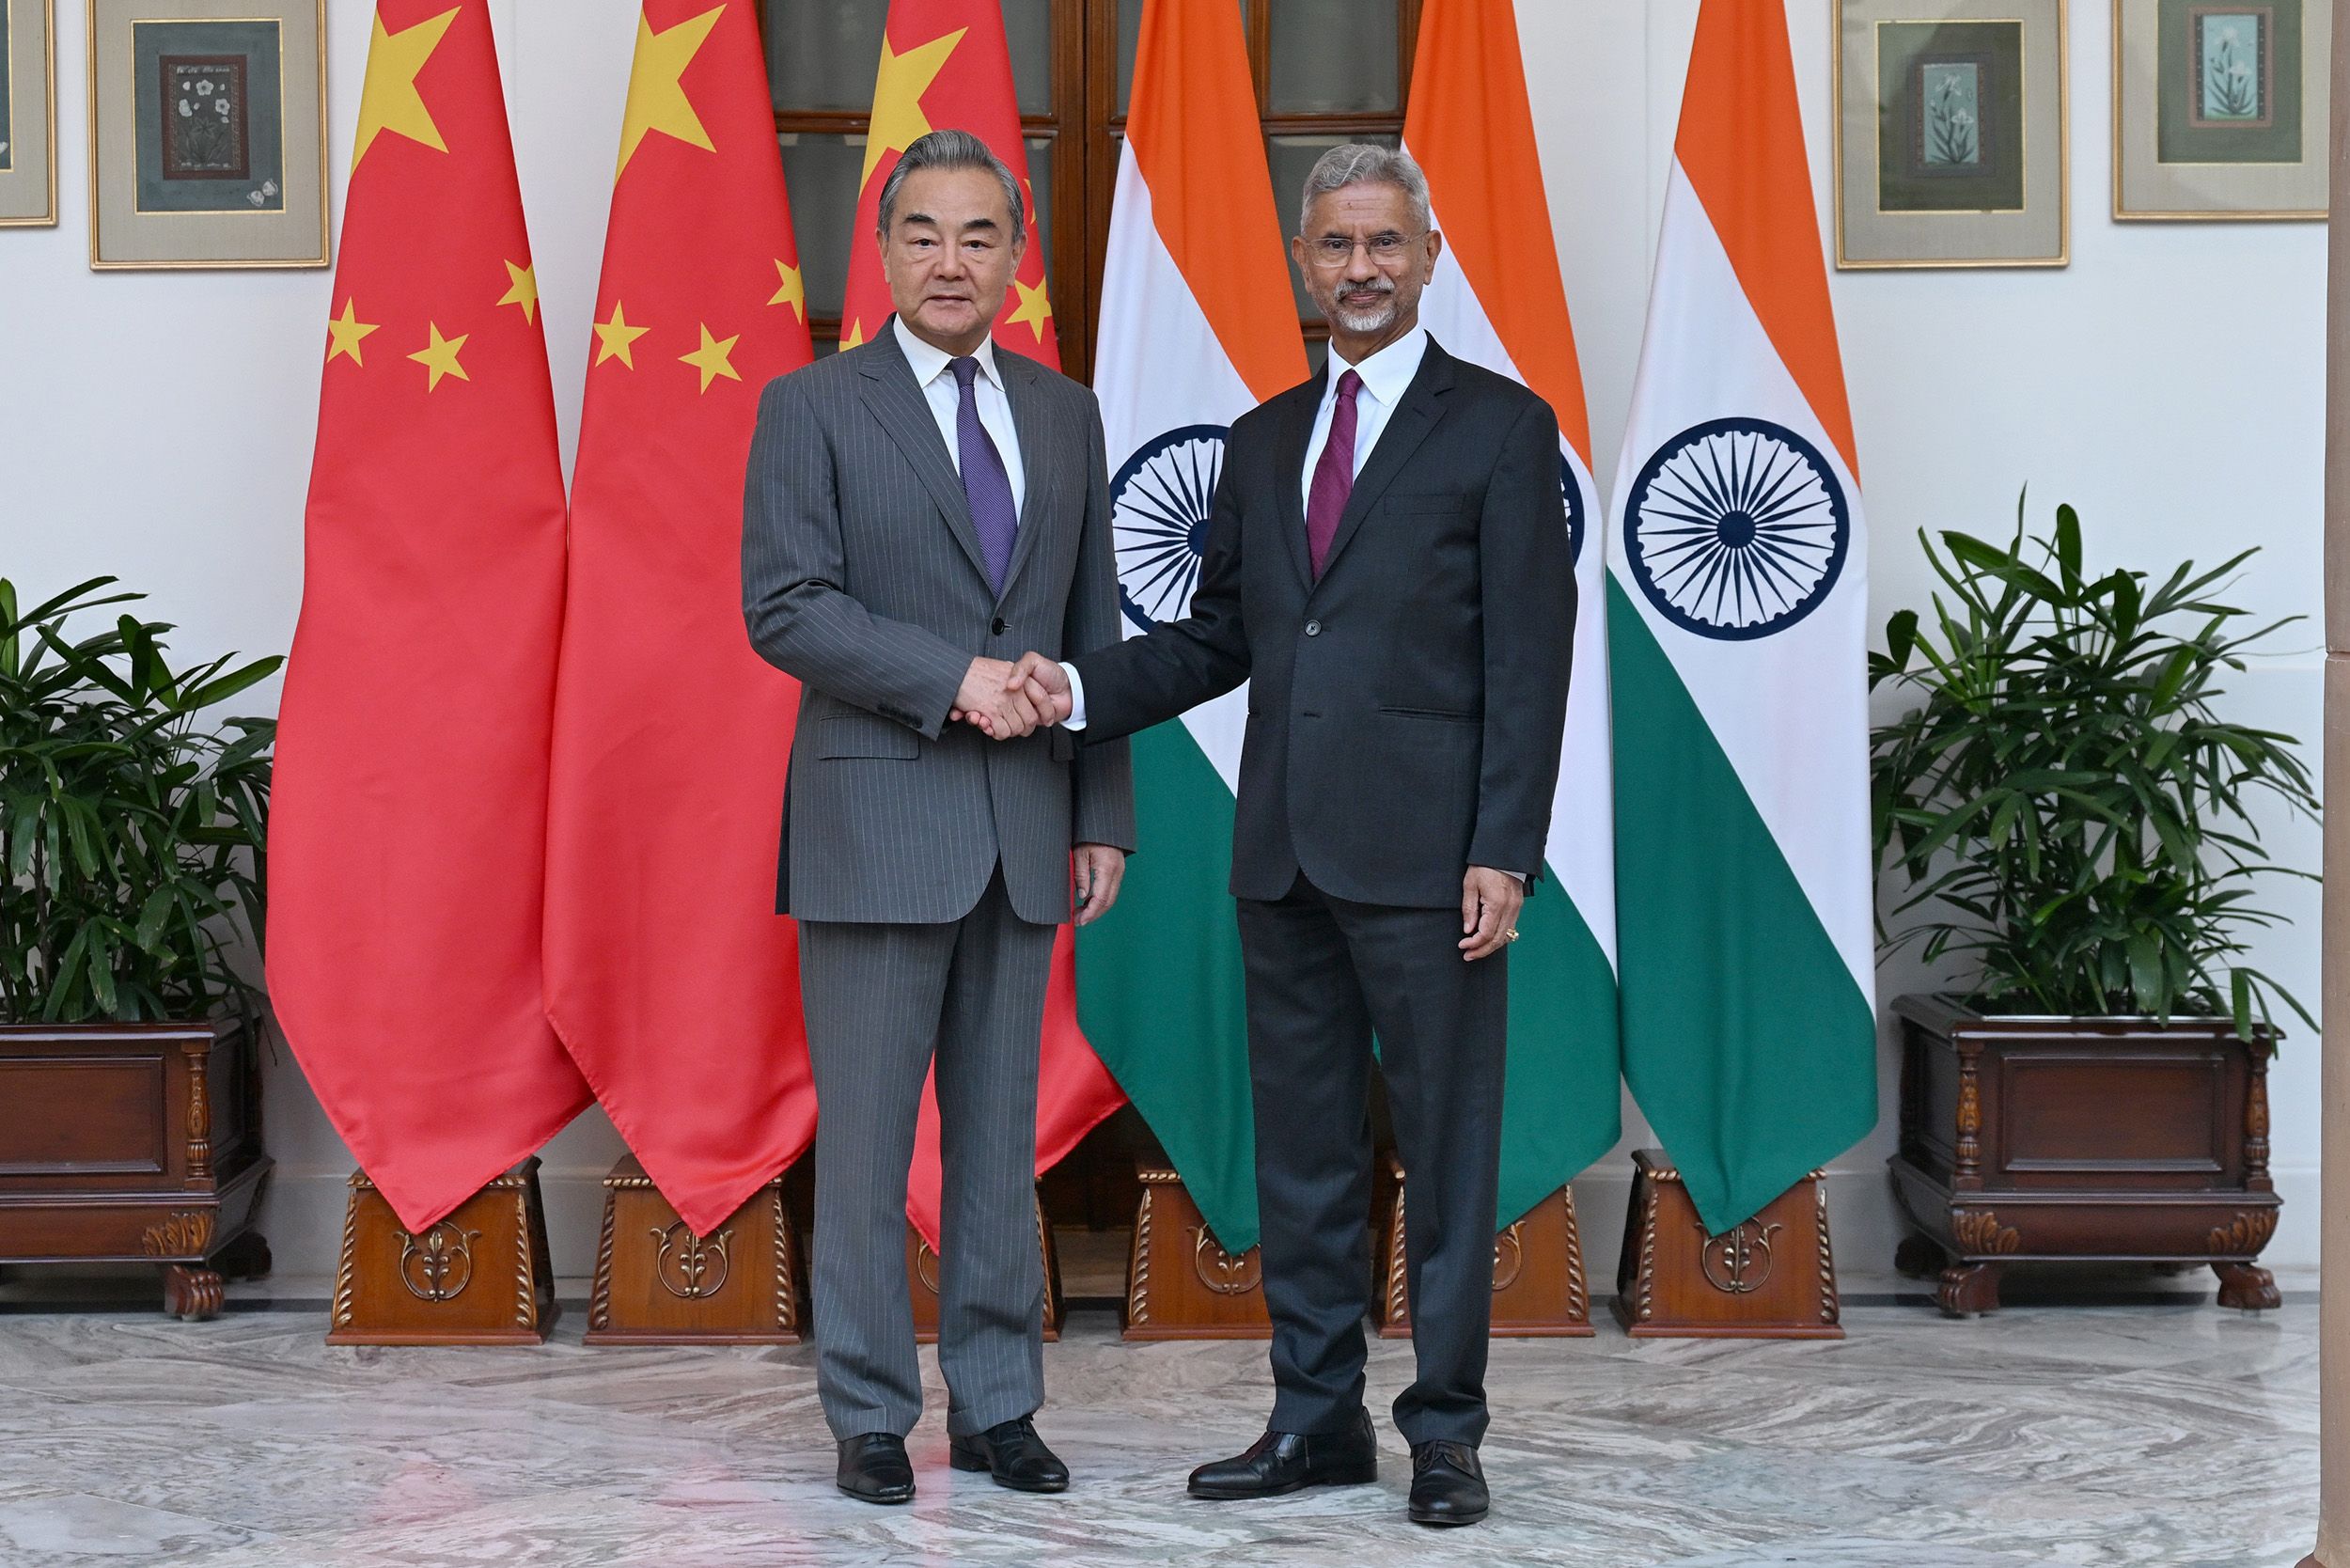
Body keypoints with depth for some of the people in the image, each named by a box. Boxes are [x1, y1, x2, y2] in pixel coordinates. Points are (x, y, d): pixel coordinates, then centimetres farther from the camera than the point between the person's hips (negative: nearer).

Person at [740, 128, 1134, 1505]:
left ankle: (997, 1407, 19)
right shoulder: (814, 407, -2)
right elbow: (784, 609, -10)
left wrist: (1104, 813, 8)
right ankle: (872, 1418, 11)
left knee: (1002, 1131, 10)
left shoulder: (1065, 414, 12)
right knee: (866, 1137, 1)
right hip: (877, 822, -4)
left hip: (1023, 826, 4)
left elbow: (1093, 629, 13)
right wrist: (952, 678, -18)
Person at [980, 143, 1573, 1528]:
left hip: (1425, 851, -6)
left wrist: (1503, 851, -14)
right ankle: (1319, 1419, 21)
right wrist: (1081, 688, -1)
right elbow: (1220, 637, 16)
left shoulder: (1501, 426, -2)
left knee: (1448, 1142, 1)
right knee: (1304, 1143, 11)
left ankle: (1447, 1431, 12)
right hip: (1286, 851, 6)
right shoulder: (1266, 440, 15)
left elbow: (1529, 655, -7)